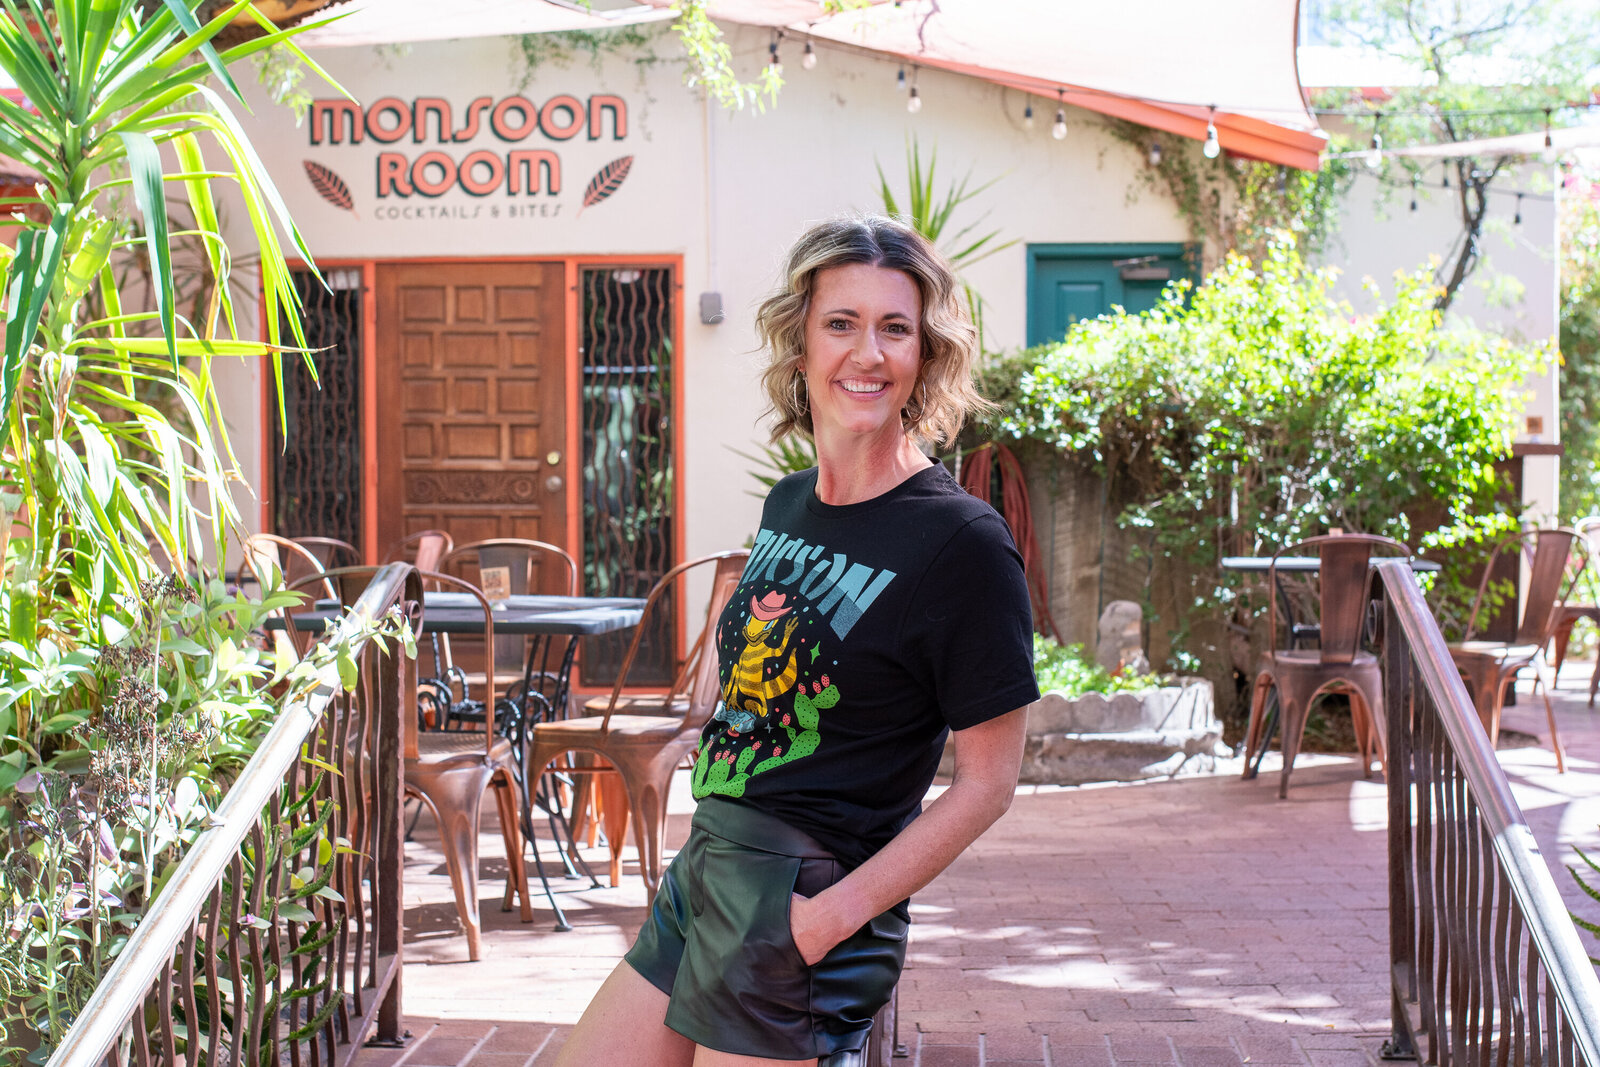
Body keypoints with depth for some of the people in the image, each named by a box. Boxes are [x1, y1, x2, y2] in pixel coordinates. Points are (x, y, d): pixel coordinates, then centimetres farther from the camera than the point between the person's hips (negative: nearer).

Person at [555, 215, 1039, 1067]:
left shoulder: (961, 542, -13)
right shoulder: (787, 507, 10)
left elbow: (987, 782, -13)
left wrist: (835, 913, -18)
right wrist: (699, 855, 12)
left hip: (801, 911, -7)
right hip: (704, 870, 7)